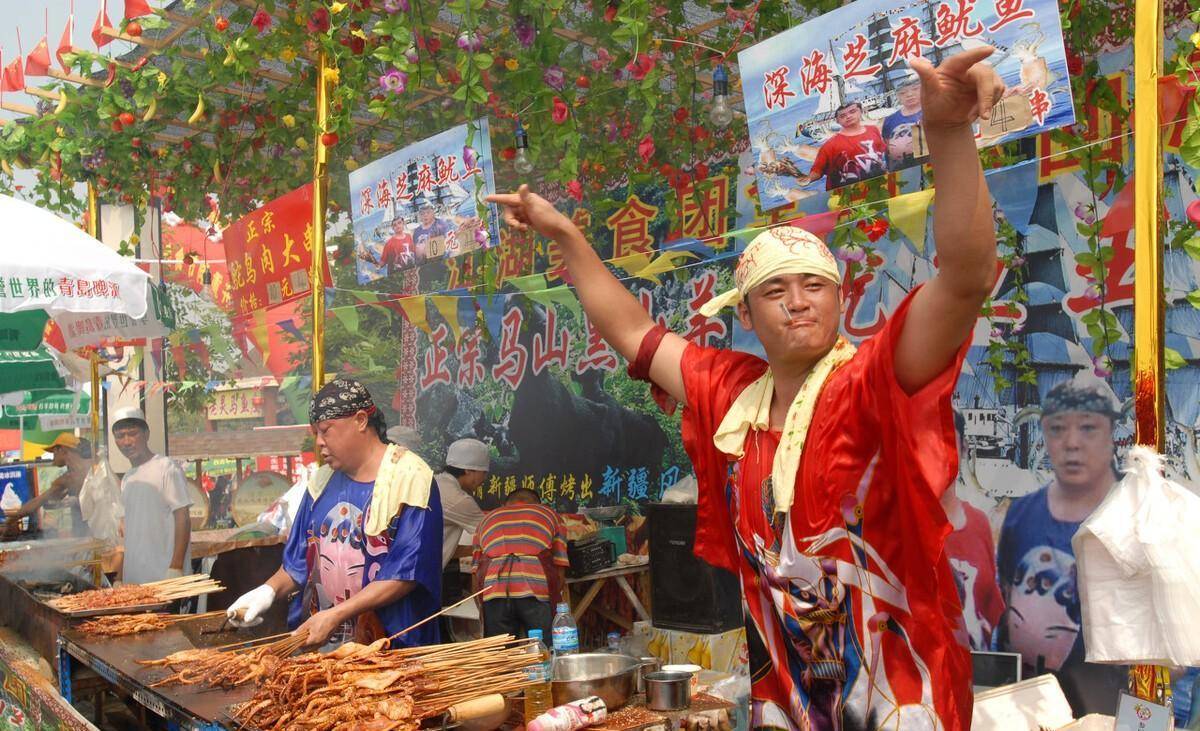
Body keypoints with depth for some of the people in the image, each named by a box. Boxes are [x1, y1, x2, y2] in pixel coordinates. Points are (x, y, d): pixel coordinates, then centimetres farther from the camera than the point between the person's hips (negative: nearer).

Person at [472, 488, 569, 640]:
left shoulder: (487, 519, 32)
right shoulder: (550, 515, 27)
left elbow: (476, 572, 26)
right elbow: (560, 569, 17)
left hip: (493, 591, 2)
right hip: (538, 590, -2)